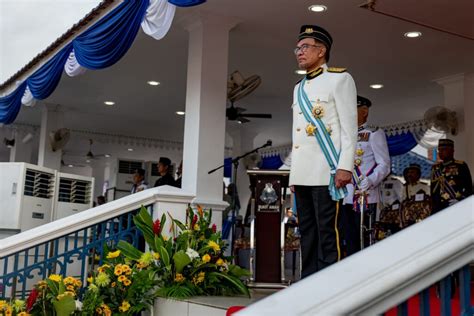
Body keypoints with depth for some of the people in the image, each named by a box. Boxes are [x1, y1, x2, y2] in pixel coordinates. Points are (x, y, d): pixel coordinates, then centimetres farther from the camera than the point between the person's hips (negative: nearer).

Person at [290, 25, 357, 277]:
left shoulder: (340, 78, 2)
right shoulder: (299, 88, 22)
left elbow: (350, 126, -6)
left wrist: (345, 166, -16)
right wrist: (293, 172, 16)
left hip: (326, 171, -7)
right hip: (302, 173, 7)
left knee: (327, 233, -6)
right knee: (307, 233, 7)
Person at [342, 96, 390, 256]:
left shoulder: (375, 134, 5)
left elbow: (384, 165, -3)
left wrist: (369, 182, -19)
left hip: (365, 197, -6)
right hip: (345, 198, 6)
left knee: (365, 241, -6)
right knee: (350, 241, 8)